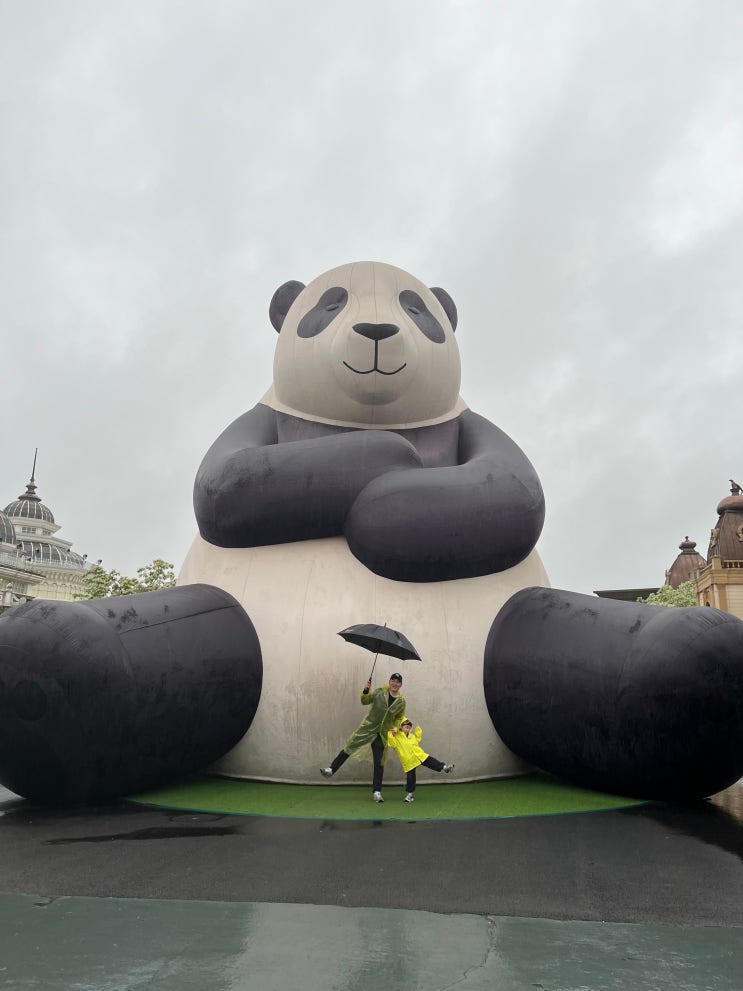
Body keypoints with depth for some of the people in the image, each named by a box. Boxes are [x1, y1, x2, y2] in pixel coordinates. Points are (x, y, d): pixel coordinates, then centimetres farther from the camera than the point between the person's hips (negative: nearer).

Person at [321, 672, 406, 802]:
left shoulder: (401, 701, -5)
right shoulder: (380, 692, -10)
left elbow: (399, 717, 10)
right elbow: (365, 701, -10)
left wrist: (395, 727, -7)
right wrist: (365, 691, -29)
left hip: (382, 734, 1)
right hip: (368, 728, -1)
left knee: (379, 763, 4)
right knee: (349, 747, -4)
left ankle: (376, 792, 14)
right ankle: (331, 769, 10)